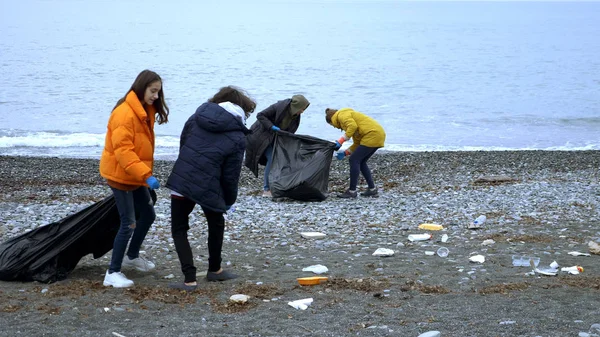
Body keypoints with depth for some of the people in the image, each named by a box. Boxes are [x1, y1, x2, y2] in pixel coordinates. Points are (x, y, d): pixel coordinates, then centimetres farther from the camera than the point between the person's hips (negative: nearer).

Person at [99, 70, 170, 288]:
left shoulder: (145, 112, 9)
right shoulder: (125, 113, -22)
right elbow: (122, 150, -28)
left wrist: (146, 174, 14)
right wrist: (146, 175, -34)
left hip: (136, 176, 10)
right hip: (120, 175, -10)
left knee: (148, 214, 19)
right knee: (128, 223, -10)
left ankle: (132, 257, 39)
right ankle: (113, 273, -5)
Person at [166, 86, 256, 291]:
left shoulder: (197, 118, 5)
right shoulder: (237, 137, -5)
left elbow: (182, 143, 13)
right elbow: (230, 174, -3)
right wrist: (230, 200, 12)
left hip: (180, 180, 2)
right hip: (208, 187, -2)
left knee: (179, 229, 11)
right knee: (216, 225, 25)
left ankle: (189, 278, 0)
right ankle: (214, 270, 36)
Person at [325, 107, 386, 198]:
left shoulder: (342, 115, 1)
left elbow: (353, 126, -19)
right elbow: (357, 143, 24)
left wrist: (341, 140, -14)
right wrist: (345, 153, 16)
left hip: (372, 135, -10)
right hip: (378, 135, 10)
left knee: (354, 160, -5)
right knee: (361, 162, 16)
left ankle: (352, 191, -4)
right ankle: (372, 189, 17)